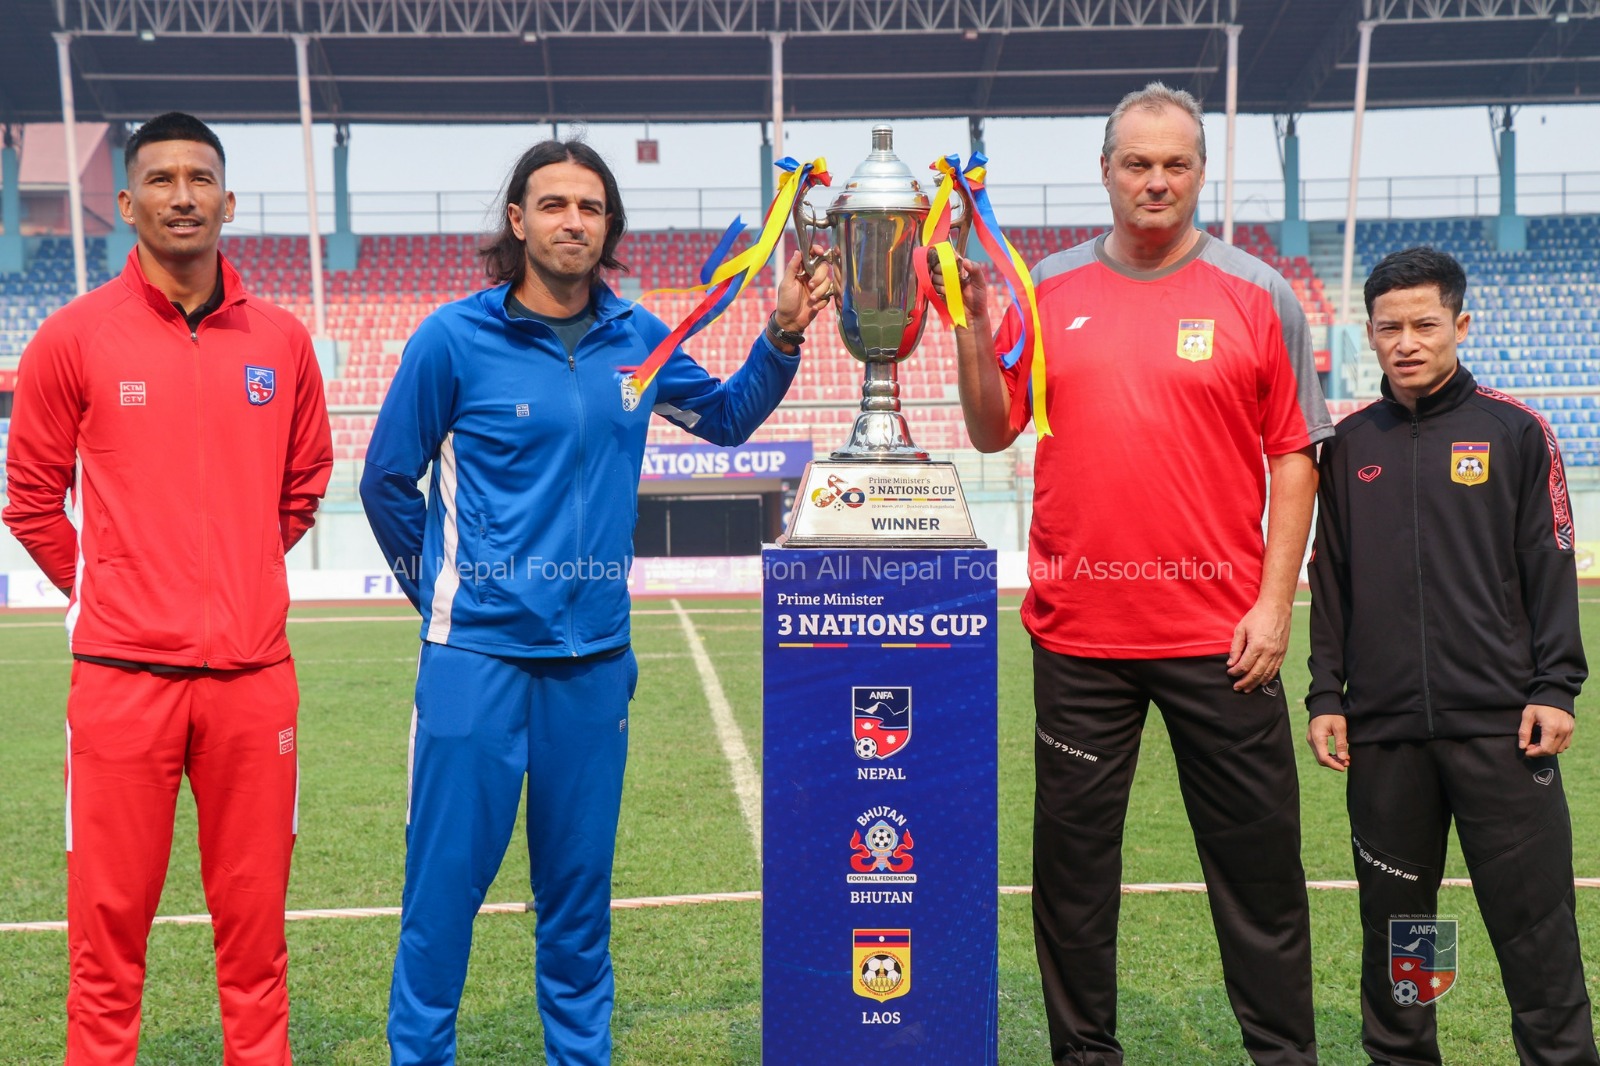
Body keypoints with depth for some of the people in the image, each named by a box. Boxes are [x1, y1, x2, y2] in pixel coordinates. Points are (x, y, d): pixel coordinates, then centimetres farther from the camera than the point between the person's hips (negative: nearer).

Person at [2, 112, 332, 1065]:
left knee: (255, 918, 9)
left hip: (253, 671, 2)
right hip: (122, 673, -2)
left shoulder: (282, 341, 6)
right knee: (110, 919, 4)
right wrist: (101, 593, 10)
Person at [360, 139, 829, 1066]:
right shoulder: (454, 339, -6)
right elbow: (386, 483, 4)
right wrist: (442, 593, 9)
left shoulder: (636, 338, 4)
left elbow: (726, 417, 20)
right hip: (478, 652, -3)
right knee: (449, 870, 1)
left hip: (595, 656, 3)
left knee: (581, 876, 13)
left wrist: (782, 337, 6)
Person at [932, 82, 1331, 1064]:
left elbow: (1295, 457, 2)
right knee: (1073, 854, 9)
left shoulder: (1258, 294, 2)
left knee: (1256, 856, 7)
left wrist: (1276, 603, -5)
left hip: (1219, 634, -1)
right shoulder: (1048, 291, 7)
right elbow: (992, 432, 10)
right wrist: (972, 321, -4)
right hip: (1076, 627, 2)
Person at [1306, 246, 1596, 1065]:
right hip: (1382, 730, 3)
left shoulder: (1513, 430, 3)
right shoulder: (1351, 445, 10)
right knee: (1393, 922, 11)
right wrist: (1326, 696, 8)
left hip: (1500, 724, -3)